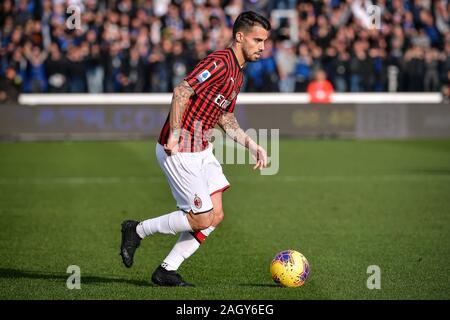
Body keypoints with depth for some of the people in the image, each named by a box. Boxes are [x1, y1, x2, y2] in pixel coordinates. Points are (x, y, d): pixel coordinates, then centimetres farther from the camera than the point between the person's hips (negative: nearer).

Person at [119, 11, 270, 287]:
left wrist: (253, 146, 15)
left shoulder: (238, 74, 14)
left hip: (201, 150, 10)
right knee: (202, 220, -7)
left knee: (215, 216, 4)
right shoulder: (220, 63, -18)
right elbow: (182, 91, -25)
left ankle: (167, 271, 12)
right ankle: (137, 231, 10)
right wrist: (174, 135, -27)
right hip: (178, 151, -10)